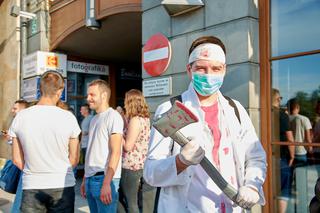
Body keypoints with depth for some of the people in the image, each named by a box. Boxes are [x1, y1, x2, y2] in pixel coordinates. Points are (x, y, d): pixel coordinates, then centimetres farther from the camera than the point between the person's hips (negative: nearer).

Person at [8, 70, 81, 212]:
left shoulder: (20, 117, -4)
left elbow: (17, 160, 1)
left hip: (31, 186, 1)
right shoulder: (68, 118, -9)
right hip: (63, 185, -1)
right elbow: (74, 159, -2)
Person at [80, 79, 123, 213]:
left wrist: (106, 183, -19)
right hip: (91, 179, 8)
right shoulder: (94, 119, 16)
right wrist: (85, 179, 16)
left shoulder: (113, 116, -9)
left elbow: (115, 152, -15)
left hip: (104, 178, -7)